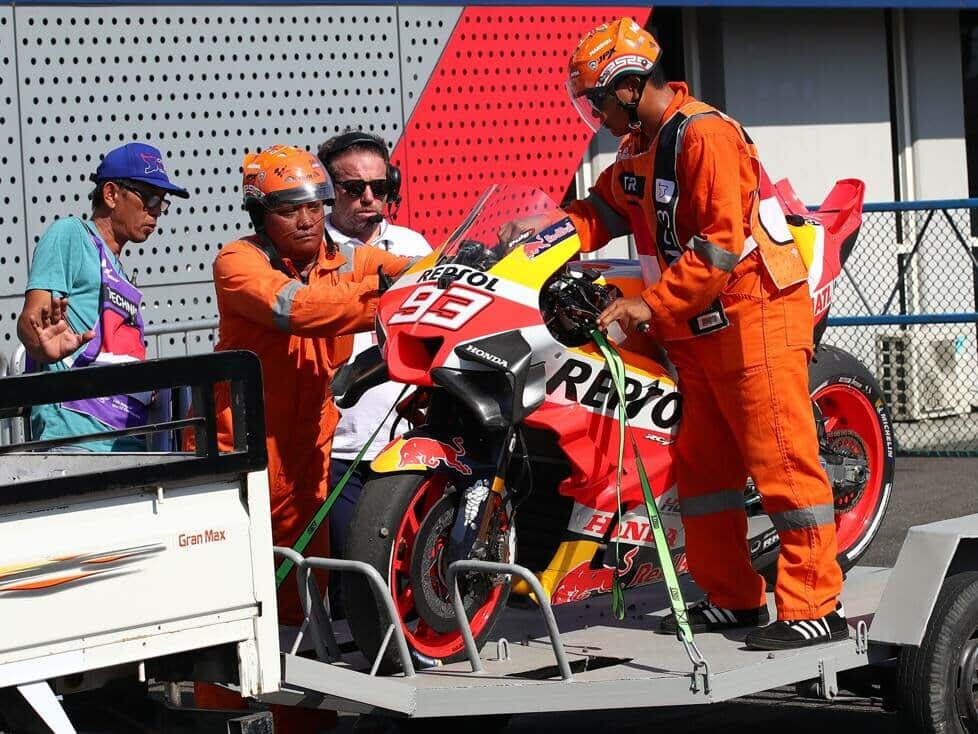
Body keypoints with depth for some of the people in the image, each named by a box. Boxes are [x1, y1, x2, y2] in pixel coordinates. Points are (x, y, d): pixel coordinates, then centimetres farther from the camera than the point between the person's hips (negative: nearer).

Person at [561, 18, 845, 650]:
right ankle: (733, 597, 19)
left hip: (753, 314, -10)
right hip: (695, 329, 10)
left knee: (783, 460, -10)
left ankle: (816, 606, -9)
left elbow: (721, 243, -21)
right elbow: (598, 212, 16)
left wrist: (651, 305, -20)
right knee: (702, 463, 11)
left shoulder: (705, 135, -16)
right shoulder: (637, 153, 16)